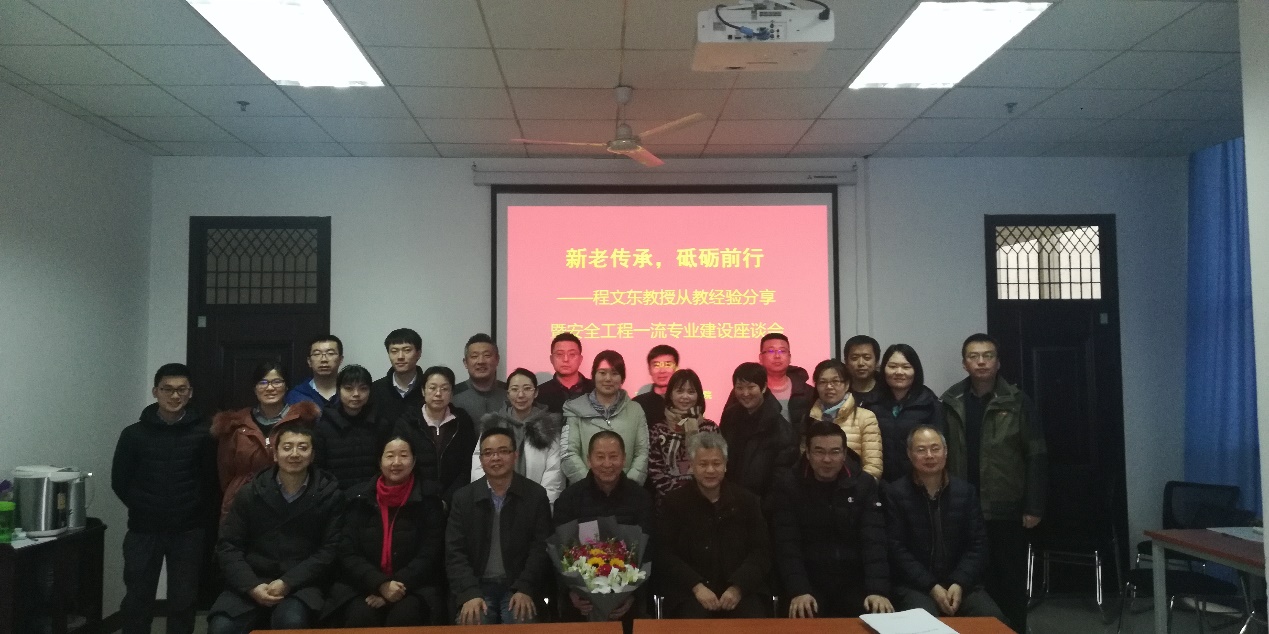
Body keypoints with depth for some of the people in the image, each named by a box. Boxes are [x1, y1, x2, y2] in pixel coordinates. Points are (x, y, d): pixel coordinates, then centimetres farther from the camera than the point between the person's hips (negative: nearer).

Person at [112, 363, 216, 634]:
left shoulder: (203, 434, -2)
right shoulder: (134, 434, 0)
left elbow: (213, 481, 2)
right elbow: (120, 481, 5)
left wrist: (199, 514, -5)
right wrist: (143, 509, 1)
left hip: (188, 532, 0)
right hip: (144, 530, 1)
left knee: (183, 602, 9)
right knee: (137, 601, 8)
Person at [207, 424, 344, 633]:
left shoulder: (329, 494, 1)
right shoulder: (251, 492, 6)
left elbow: (329, 550, -3)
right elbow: (228, 546, 5)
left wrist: (287, 583, -14)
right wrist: (252, 586, -11)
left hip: (301, 583, -2)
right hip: (251, 582, 2)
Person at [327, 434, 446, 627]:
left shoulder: (428, 497, 1)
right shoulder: (359, 496, 6)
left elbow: (430, 554, -2)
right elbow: (347, 553, 1)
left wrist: (399, 585, -16)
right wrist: (380, 584, -14)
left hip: (413, 586, -1)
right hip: (363, 586, 1)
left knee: (405, 616, -31)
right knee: (361, 617, -29)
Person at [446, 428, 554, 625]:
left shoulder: (536, 495, 1)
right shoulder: (463, 498, 4)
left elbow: (541, 548, -4)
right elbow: (455, 552, -1)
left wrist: (525, 590, -17)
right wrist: (469, 594, -15)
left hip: (520, 587, -1)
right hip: (477, 586, 1)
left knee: (521, 623, -25)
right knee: (471, 623, -24)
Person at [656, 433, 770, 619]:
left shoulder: (747, 500, 10)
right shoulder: (673, 503, 6)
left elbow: (761, 550, 7)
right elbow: (664, 554, 1)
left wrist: (738, 587, -8)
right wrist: (696, 586, -11)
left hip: (741, 588, 2)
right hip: (689, 591, -1)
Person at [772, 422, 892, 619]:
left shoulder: (864, 484, 1)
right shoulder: (790, 486, -2)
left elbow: (874, 541, -8)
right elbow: (787, 545, -9)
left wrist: (878, 590, -23)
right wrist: (798, 591, -25)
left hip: (854, 583, 2)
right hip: (809, 583, -1)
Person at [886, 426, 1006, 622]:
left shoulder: (965, 491, 8)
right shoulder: (896, 493, -3)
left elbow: (977, 545, 5)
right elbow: (896, 549, -7)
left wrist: (959, 584, -10)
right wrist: (931, 586, -14)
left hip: (961, 583, 3)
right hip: (914, 585, -3)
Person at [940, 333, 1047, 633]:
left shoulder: (1017, 403, -2)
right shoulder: (950, 403, 4)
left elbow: (1036, 457, -3)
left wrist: (1033, 507, -7)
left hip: (1007, 511, -2)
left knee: (1010, 583, 8)